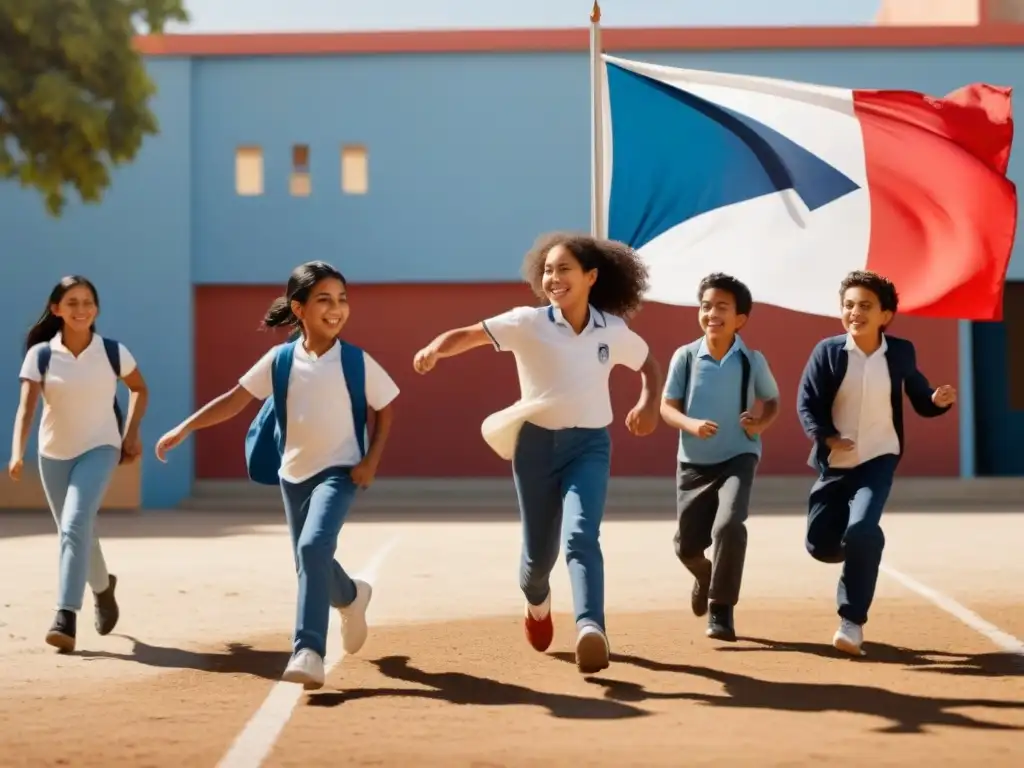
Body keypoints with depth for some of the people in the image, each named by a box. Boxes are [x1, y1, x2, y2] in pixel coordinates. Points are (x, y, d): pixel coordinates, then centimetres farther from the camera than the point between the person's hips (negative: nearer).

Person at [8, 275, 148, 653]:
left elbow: (140, 389, 10)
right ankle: (103, 587, 45)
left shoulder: (113, 352, -8)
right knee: (74, 532, 15)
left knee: (75, 526, -22)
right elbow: (26, 406, -18)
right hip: (54, 454, 3)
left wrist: (131, 433, 1)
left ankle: (66, 616, -25)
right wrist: (18, 452, -32)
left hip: (99, 449, -3)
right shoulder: (40, 355, -9)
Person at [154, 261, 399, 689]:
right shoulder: (279, 359, -5)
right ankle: (352, 597, 50)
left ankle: (309, 651, -27)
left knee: (314, 547, -26)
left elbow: (386, 408, 1)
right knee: (310, 562, 15)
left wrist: (371, 461, -9)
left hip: (339, 472, -4)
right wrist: (185, 428, -11)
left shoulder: (357, 361, -10)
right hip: (294, 474, 4)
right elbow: (236, 399, -4)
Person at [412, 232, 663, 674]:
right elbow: (470, 335, -19)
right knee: (539, 550, 10)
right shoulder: (529, 323, -9)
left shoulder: (613, 331, 0)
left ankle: (591, 629, -36)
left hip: (589, 445, 0)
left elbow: (648, 364, 19)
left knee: (581, 535, -23)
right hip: (537, 442, 0)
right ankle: (537, 603, 45)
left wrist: (649, 405, 0)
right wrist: (436, 349, -41)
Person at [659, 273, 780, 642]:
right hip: (694, 462, 2)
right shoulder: (685, 356, -8)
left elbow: (772, 401, 8)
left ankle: (721, 609, -9)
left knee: (729, 525, -26)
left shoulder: (752, 360, -8)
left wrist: (761, 424, -13)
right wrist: (691, 424, -22)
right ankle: (706, 577, 47)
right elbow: (667, 406, -3)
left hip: (738, 457, -2)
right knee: (686, 545, 8)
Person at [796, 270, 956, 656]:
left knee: (861, 531, -24)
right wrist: (826, 437, -25)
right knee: (820, 544, 2)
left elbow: (920, 399, 5)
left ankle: (852, 621, -10)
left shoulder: (900, 352, -4)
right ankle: (865, 551, 40)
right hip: (834, 463, 2)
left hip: (878, 460, -2)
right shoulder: (827, 351, -8)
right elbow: (806, 402, -9)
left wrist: (938, 400, -18)